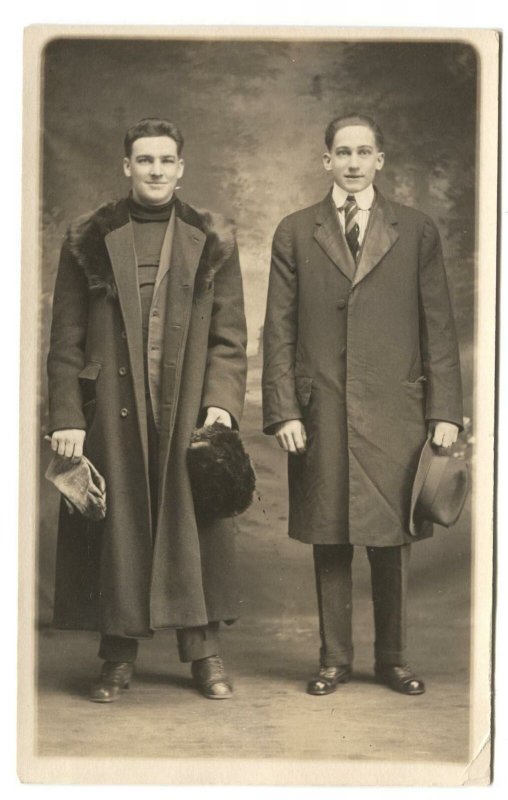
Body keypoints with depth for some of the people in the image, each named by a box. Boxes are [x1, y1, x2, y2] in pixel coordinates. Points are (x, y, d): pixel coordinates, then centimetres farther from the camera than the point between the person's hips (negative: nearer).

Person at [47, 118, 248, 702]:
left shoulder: (211, 242, 8)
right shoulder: (89, 240, 5)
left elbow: (229, 338, 5)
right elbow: (66, 341, 3)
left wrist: (222, 402, -9)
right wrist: (66, 419, -4)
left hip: (188, 409, 0)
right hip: (112, 410, 0)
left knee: (192, 525, 3)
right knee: (117, 527, 3)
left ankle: (204, 651, 14)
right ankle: (118, 657, 15)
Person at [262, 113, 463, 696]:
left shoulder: (417, 233, 8)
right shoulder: (294, 234, 8)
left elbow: (439, 329, 6)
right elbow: (278, 332, 5)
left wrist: (444, 410, 0)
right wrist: (283, 411, -3)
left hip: (394, 412, 0)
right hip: (321, 413, 0)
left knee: (392, 539, 5)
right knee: (329, 540, 6)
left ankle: (392, 658, 19)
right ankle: (334, 659, 18)